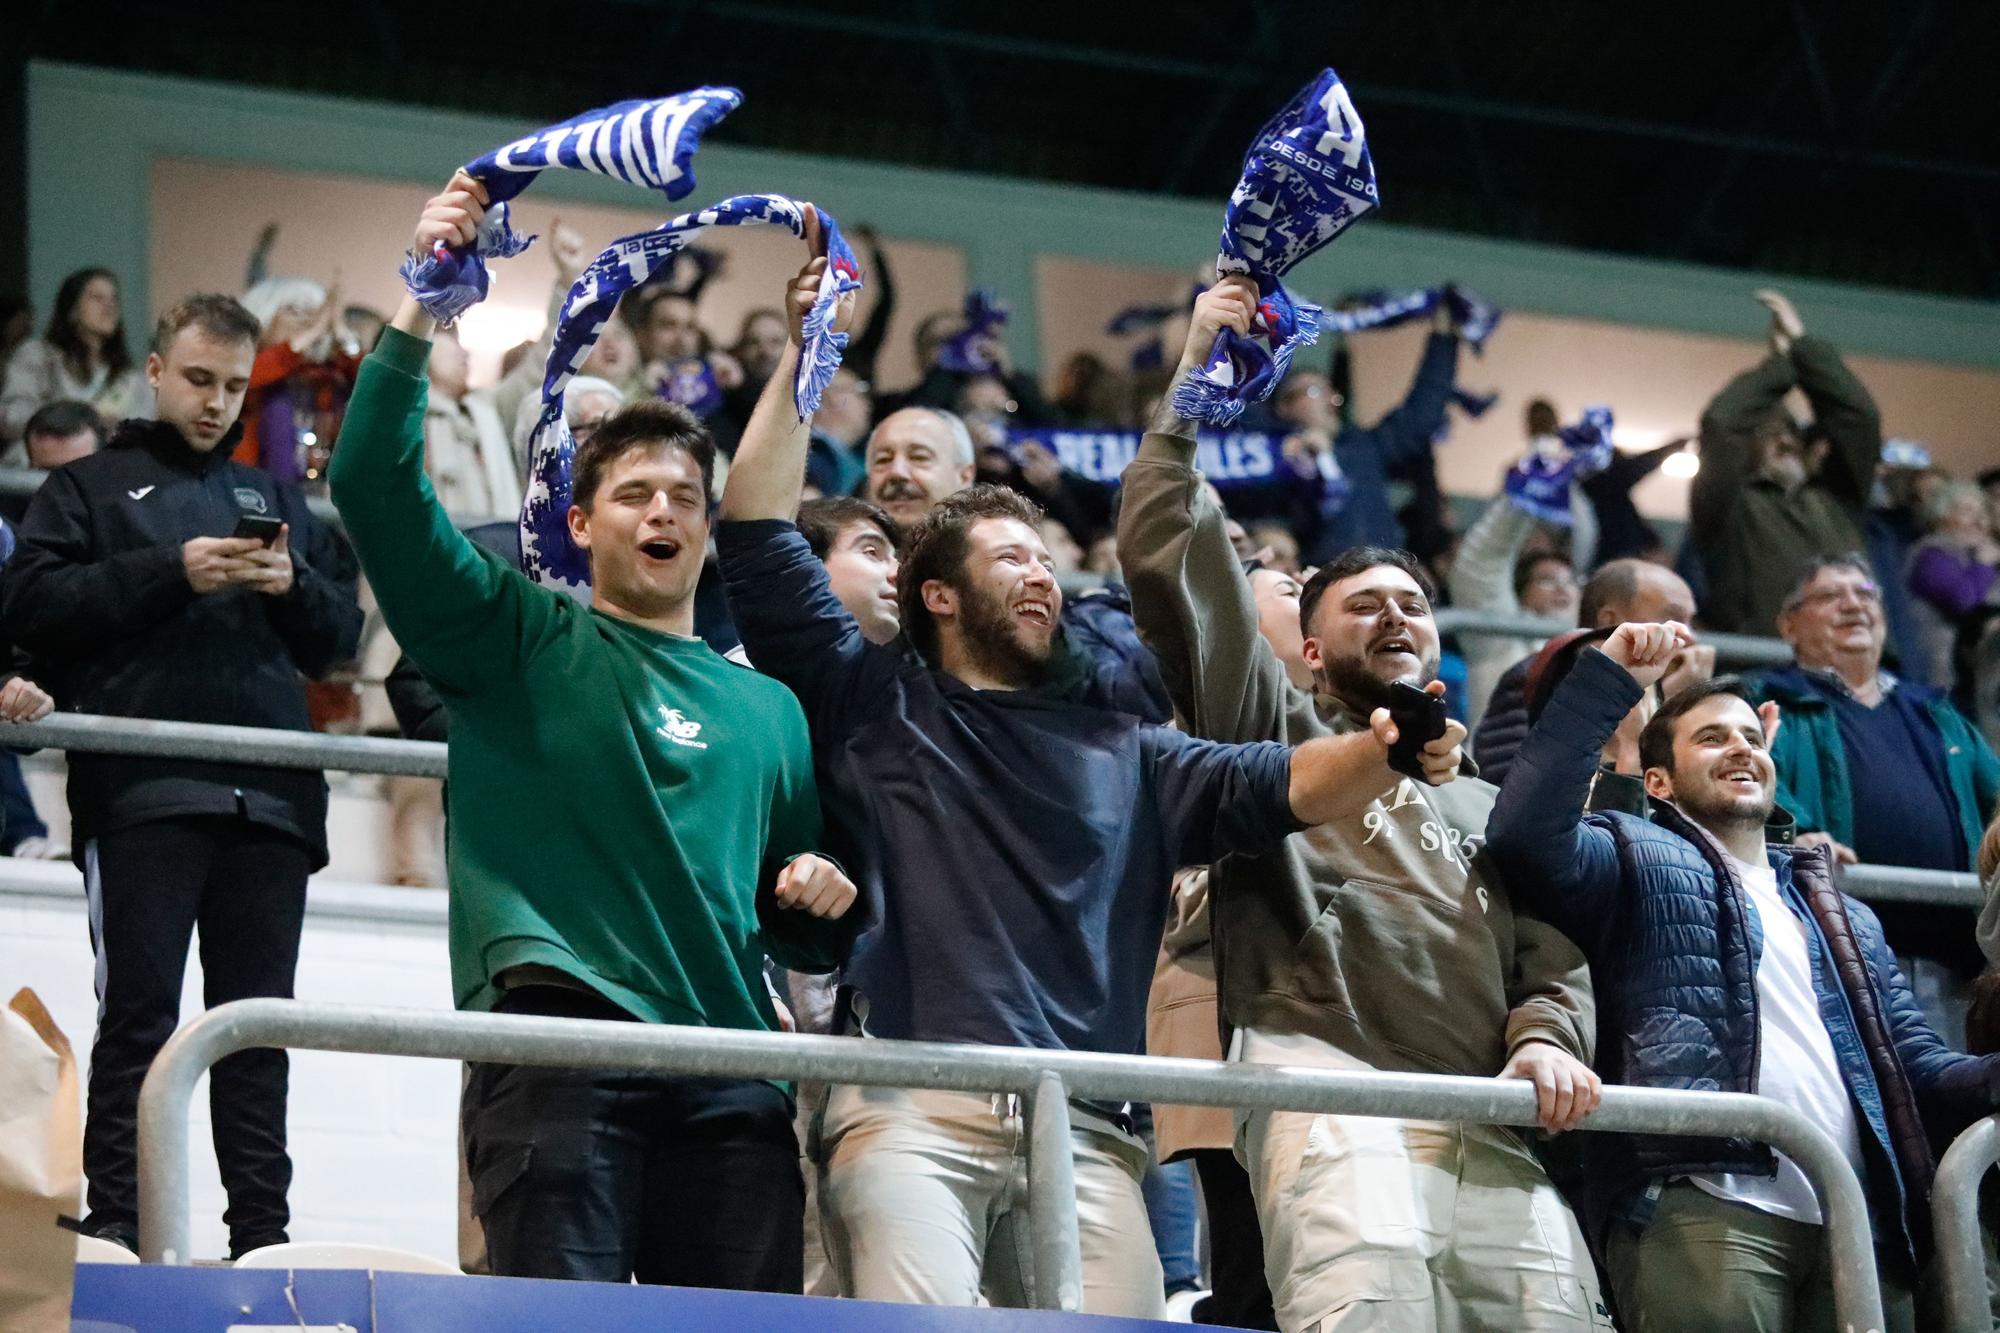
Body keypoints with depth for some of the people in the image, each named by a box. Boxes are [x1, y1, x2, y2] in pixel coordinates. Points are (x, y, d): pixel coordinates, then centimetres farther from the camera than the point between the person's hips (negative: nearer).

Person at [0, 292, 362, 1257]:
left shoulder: (277, 500, 26)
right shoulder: (90, 488, 14)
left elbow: (340, 637, 20)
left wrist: (293, 586, -2)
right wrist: (169, 572, -10)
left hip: (268, 802, 4)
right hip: (142, 795, -3)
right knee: (140, 1013, -9)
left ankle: (262, 1232, 1)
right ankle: (117, 1226, -11)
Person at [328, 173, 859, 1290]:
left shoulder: (767, 708, 25)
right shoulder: (524, 642, 13)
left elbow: (806, 945, 31)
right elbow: (375, 486, -1)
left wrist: (822, 903, 7)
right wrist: (422, 307, -9)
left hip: (728, 1070, 4)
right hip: (556, 1033, -4)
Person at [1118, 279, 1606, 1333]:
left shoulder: (1488, 808, 36)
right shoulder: (1277, 733, 23)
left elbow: (1552, 958, 23)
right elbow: (1167, 560, 12)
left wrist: (1547, 1038, 0)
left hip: (1490, 1140, 5)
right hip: (1332, 1094, -5)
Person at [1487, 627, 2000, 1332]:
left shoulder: (1849, 920, 32)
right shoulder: (1639, 858, 15)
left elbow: (1919, 1069, 23)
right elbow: (1527, 829, -6)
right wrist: (1611, 679, -8)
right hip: (1704, 1207, -5)